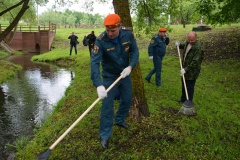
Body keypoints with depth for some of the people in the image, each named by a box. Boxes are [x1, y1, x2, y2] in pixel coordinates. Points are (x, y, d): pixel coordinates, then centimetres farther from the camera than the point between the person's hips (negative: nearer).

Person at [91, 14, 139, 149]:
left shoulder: (128, 34, -15)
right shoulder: (101, 40, -26)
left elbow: (135, 51, -9)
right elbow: (95, 62, -34)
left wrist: (130, 67, -27)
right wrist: (99, 85, -44)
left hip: (125, 74, 4)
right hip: (109, 76, -4)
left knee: (127, 100, 17)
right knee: (107, 105, -4)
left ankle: (120, 120, 44)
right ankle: (104, 136, 12)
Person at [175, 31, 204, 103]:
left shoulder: (198, 47, -25)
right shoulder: (188, 42, 0)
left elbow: (195, 62, -27)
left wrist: (186, 69, -28)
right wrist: (179, 45, 7)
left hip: (192, 71, -9)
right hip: (185, 68, 9)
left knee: (190, 87, 3)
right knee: (184, 85, 23)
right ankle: (183, 99, 42)